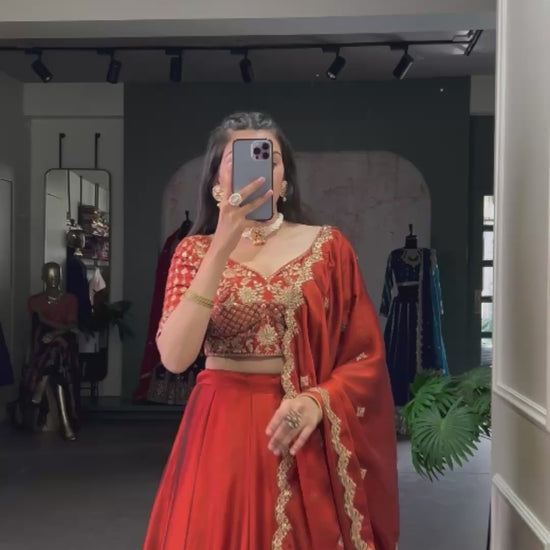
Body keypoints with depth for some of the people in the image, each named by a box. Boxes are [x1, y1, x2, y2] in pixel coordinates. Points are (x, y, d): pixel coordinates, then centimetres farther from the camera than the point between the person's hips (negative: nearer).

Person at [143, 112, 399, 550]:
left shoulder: (328, 246, 1)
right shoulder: (195, 251, 3)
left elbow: (367, 357, 1)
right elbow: (175, 357, -13)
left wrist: (319, 400, -18)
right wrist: (223, 247, -18)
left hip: (307, 437, 0)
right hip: (222, 433, 0)